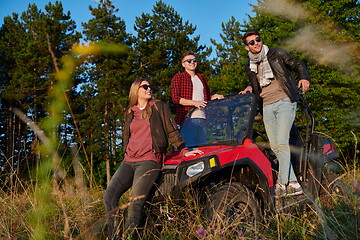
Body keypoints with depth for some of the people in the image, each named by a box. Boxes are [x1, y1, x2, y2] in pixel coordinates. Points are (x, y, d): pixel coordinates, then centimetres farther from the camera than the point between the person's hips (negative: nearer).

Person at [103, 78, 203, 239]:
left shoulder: (159, 107, 10)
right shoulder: (129, 113, 21)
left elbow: (172, 130, 7)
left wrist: (183, 150, -1)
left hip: (149, 161, -5)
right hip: (128, 162, 5)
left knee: (135, 204, -17)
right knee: (109, 196, -13)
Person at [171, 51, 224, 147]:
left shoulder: (201, 78, 25)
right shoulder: (178, 78, 6)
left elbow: (208, 96, 33)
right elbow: (175, 98, -6)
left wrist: (215, 97, 9)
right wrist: (194, 102, -17)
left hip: (203, 118, 6)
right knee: (190, 146, -11)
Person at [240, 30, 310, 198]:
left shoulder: (277, 54, 6)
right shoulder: (249, 66, 18)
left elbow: (298, 65, 10)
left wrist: (304, 77, -9)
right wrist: (250, 88, 8)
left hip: (284, 101, -5)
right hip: (267, 107, 5)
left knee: (282, 142, -16)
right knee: (274, 146, -1)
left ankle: (282, 184, -14)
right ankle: (293, 183, 4)